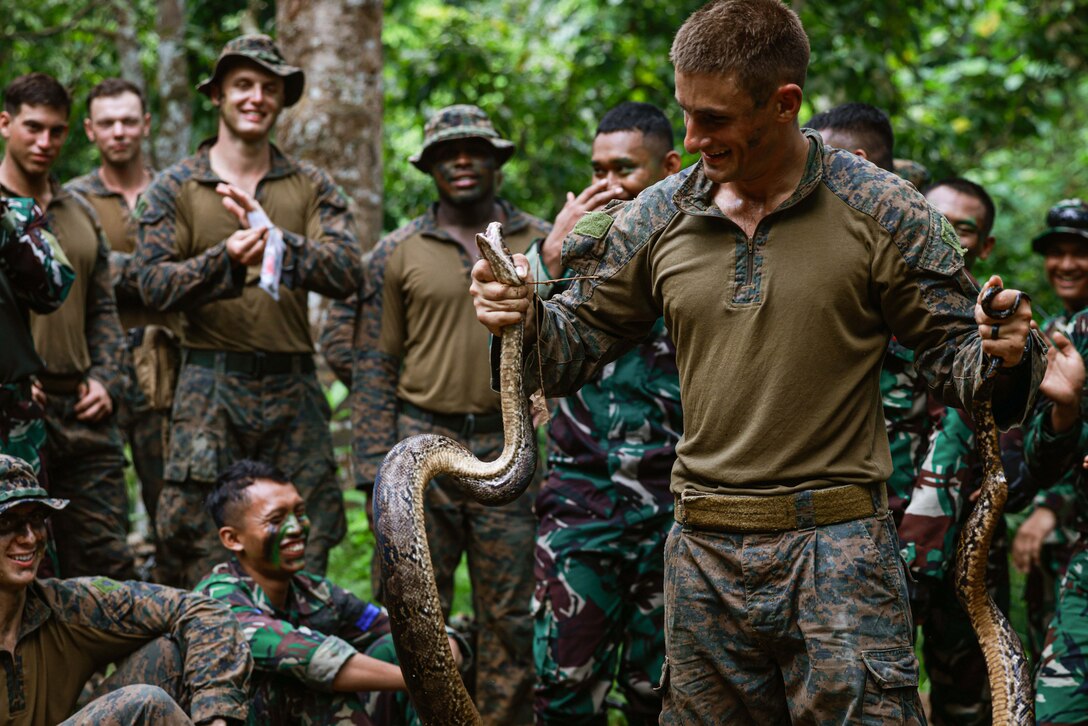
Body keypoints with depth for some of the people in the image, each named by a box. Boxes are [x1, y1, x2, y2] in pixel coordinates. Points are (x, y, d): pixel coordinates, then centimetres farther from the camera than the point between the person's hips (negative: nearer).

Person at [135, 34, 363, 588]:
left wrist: (273, 236, -20)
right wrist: (225, 260, -22)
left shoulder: (313, 187, 9)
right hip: (210, 390, -2)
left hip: (294, 390, 2)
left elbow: (348, 274, -6)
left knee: (304, 558, 4)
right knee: (198, 549, -4)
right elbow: (153, 284, -5)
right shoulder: (175, 188, 6)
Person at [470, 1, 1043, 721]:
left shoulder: (881, 210, -4)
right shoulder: (656, 217, 5)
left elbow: (954, 351, -2)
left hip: (839, 551, -3)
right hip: (706, 554, 4)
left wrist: (1004, 355, -24)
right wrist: (526, 316, -9)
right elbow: (583, 340, 13)